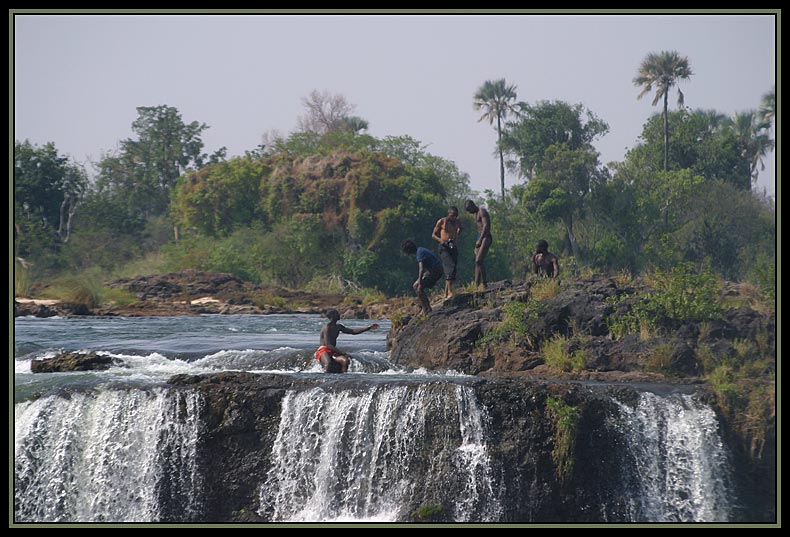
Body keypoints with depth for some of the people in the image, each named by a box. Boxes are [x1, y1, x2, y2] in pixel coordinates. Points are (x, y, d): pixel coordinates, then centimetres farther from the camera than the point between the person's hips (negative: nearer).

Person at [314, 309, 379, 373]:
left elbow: (353, 331, 20)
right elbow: (328, 345, -21)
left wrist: (369, 327, 14)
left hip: (333, 352, 8)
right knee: (328, 363, -39)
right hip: (323, 351, -8)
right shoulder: (327, 328, -12)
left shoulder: (338, 327, 16)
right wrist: (342, 352, -28)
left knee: (346, 361, -22)